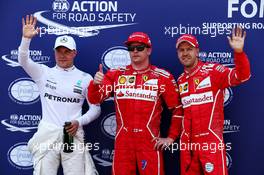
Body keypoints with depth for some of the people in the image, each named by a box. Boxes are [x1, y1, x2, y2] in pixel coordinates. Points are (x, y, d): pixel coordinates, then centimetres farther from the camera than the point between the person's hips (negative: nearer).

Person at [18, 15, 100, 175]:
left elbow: (96, 108, 7)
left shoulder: (85, 78, 6)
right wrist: (26, 38, -26)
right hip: (47, 133, 0)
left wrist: (79, 122, -9)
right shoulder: (44, 73, 7)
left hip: (73, 134, 0)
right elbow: (23, 61, -10)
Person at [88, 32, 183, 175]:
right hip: (122, 141, 2)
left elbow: (178, 109, 5)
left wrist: (171, 137, 2)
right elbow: (95, 99, 3)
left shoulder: (163, 77, 1)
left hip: (150, 141, -2)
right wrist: (95, 84, -17)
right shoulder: (116, 74, 8)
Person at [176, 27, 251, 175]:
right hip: (187, 142, 6)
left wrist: (239, 52, -35)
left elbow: (242, 76, -21)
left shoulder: (212, 70, -7)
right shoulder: (180, 81, 11)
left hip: (211, 139, -6)